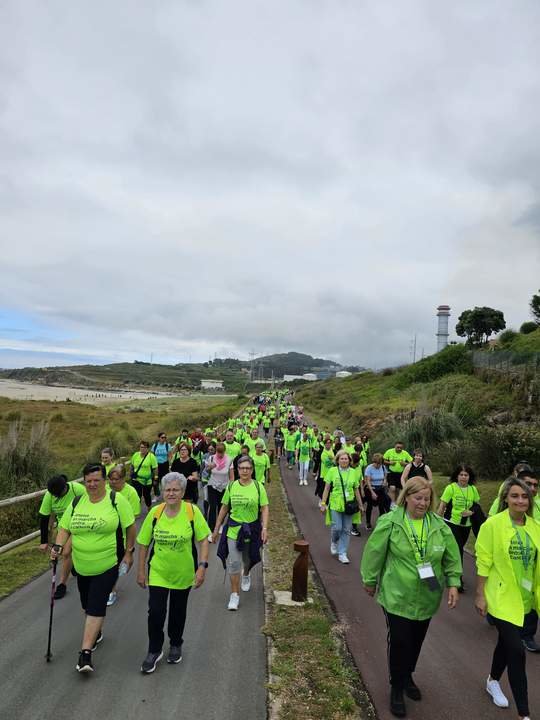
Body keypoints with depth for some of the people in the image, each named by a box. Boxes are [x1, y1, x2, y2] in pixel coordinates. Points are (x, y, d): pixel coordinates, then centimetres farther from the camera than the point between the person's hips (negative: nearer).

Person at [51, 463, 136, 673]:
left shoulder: (116, 500, -12)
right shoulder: (76, 503, 1)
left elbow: (130, 526, -6)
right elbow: (65, 528, 7)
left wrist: (129, 552, -5)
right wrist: (58, 546, -10)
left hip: (107, 565, -5)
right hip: (82, 566, 5)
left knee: (96, 606, -8)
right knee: (87, 605, 18)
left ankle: (86, 652, 1)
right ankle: (96, 633, 43)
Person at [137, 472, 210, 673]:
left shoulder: (192, 511, -16)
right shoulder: (155, 512, -11)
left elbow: (203, 540, -11)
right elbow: (143, 543, -2)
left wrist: (202, 566, -17)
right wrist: (141, 570, 1)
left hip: (183, 573, 0)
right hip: (158, 573, 0)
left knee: (178, 612, 17)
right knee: (155, 612, -1)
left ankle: (176, 645, 42)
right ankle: (154, 651, 24)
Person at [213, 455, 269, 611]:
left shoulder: (258, 487, -8)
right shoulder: (231, 486, -4)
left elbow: (264, 509, -6)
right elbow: (224, 508, 4)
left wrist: (265, 528, -17)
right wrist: (216, 529, 6)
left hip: (252, 530, 0)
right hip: (233, 529, 0)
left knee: (248, 559, 19)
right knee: (234, 562, -7)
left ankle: (246, 575, 53)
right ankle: (235, 595, 7)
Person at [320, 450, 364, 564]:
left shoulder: (354, 472, 3)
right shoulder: (332, 471, -3)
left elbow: (356, 490, 10)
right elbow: (327, 488, 0)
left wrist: (360, 504, 11)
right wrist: (323, 503, -3)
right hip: (335, 504, -2)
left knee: (346, 530, 6)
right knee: (337, 528, -4)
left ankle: (342, 554, 19)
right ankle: (334, 542, 30)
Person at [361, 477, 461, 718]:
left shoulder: (439, 525, -4)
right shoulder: (390, 522, -17)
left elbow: (451, 557, 4)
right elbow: (374, 552, -9)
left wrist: (453, 583, -3)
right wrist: (370, 581, -1)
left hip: (427, 598, 4)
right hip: (397, 596, -4)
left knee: (416, 641, 19)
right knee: (399, 642, 3)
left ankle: (408, 677, 45)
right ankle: (397, 688, 26)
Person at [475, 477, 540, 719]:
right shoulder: (493, 524, -17)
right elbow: (483, 563, -13)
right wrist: (480, 595, -10)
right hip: (501, 597, -5)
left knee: (507, 642, 22)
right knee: (516, 650, -5)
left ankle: (493, 682, 47)